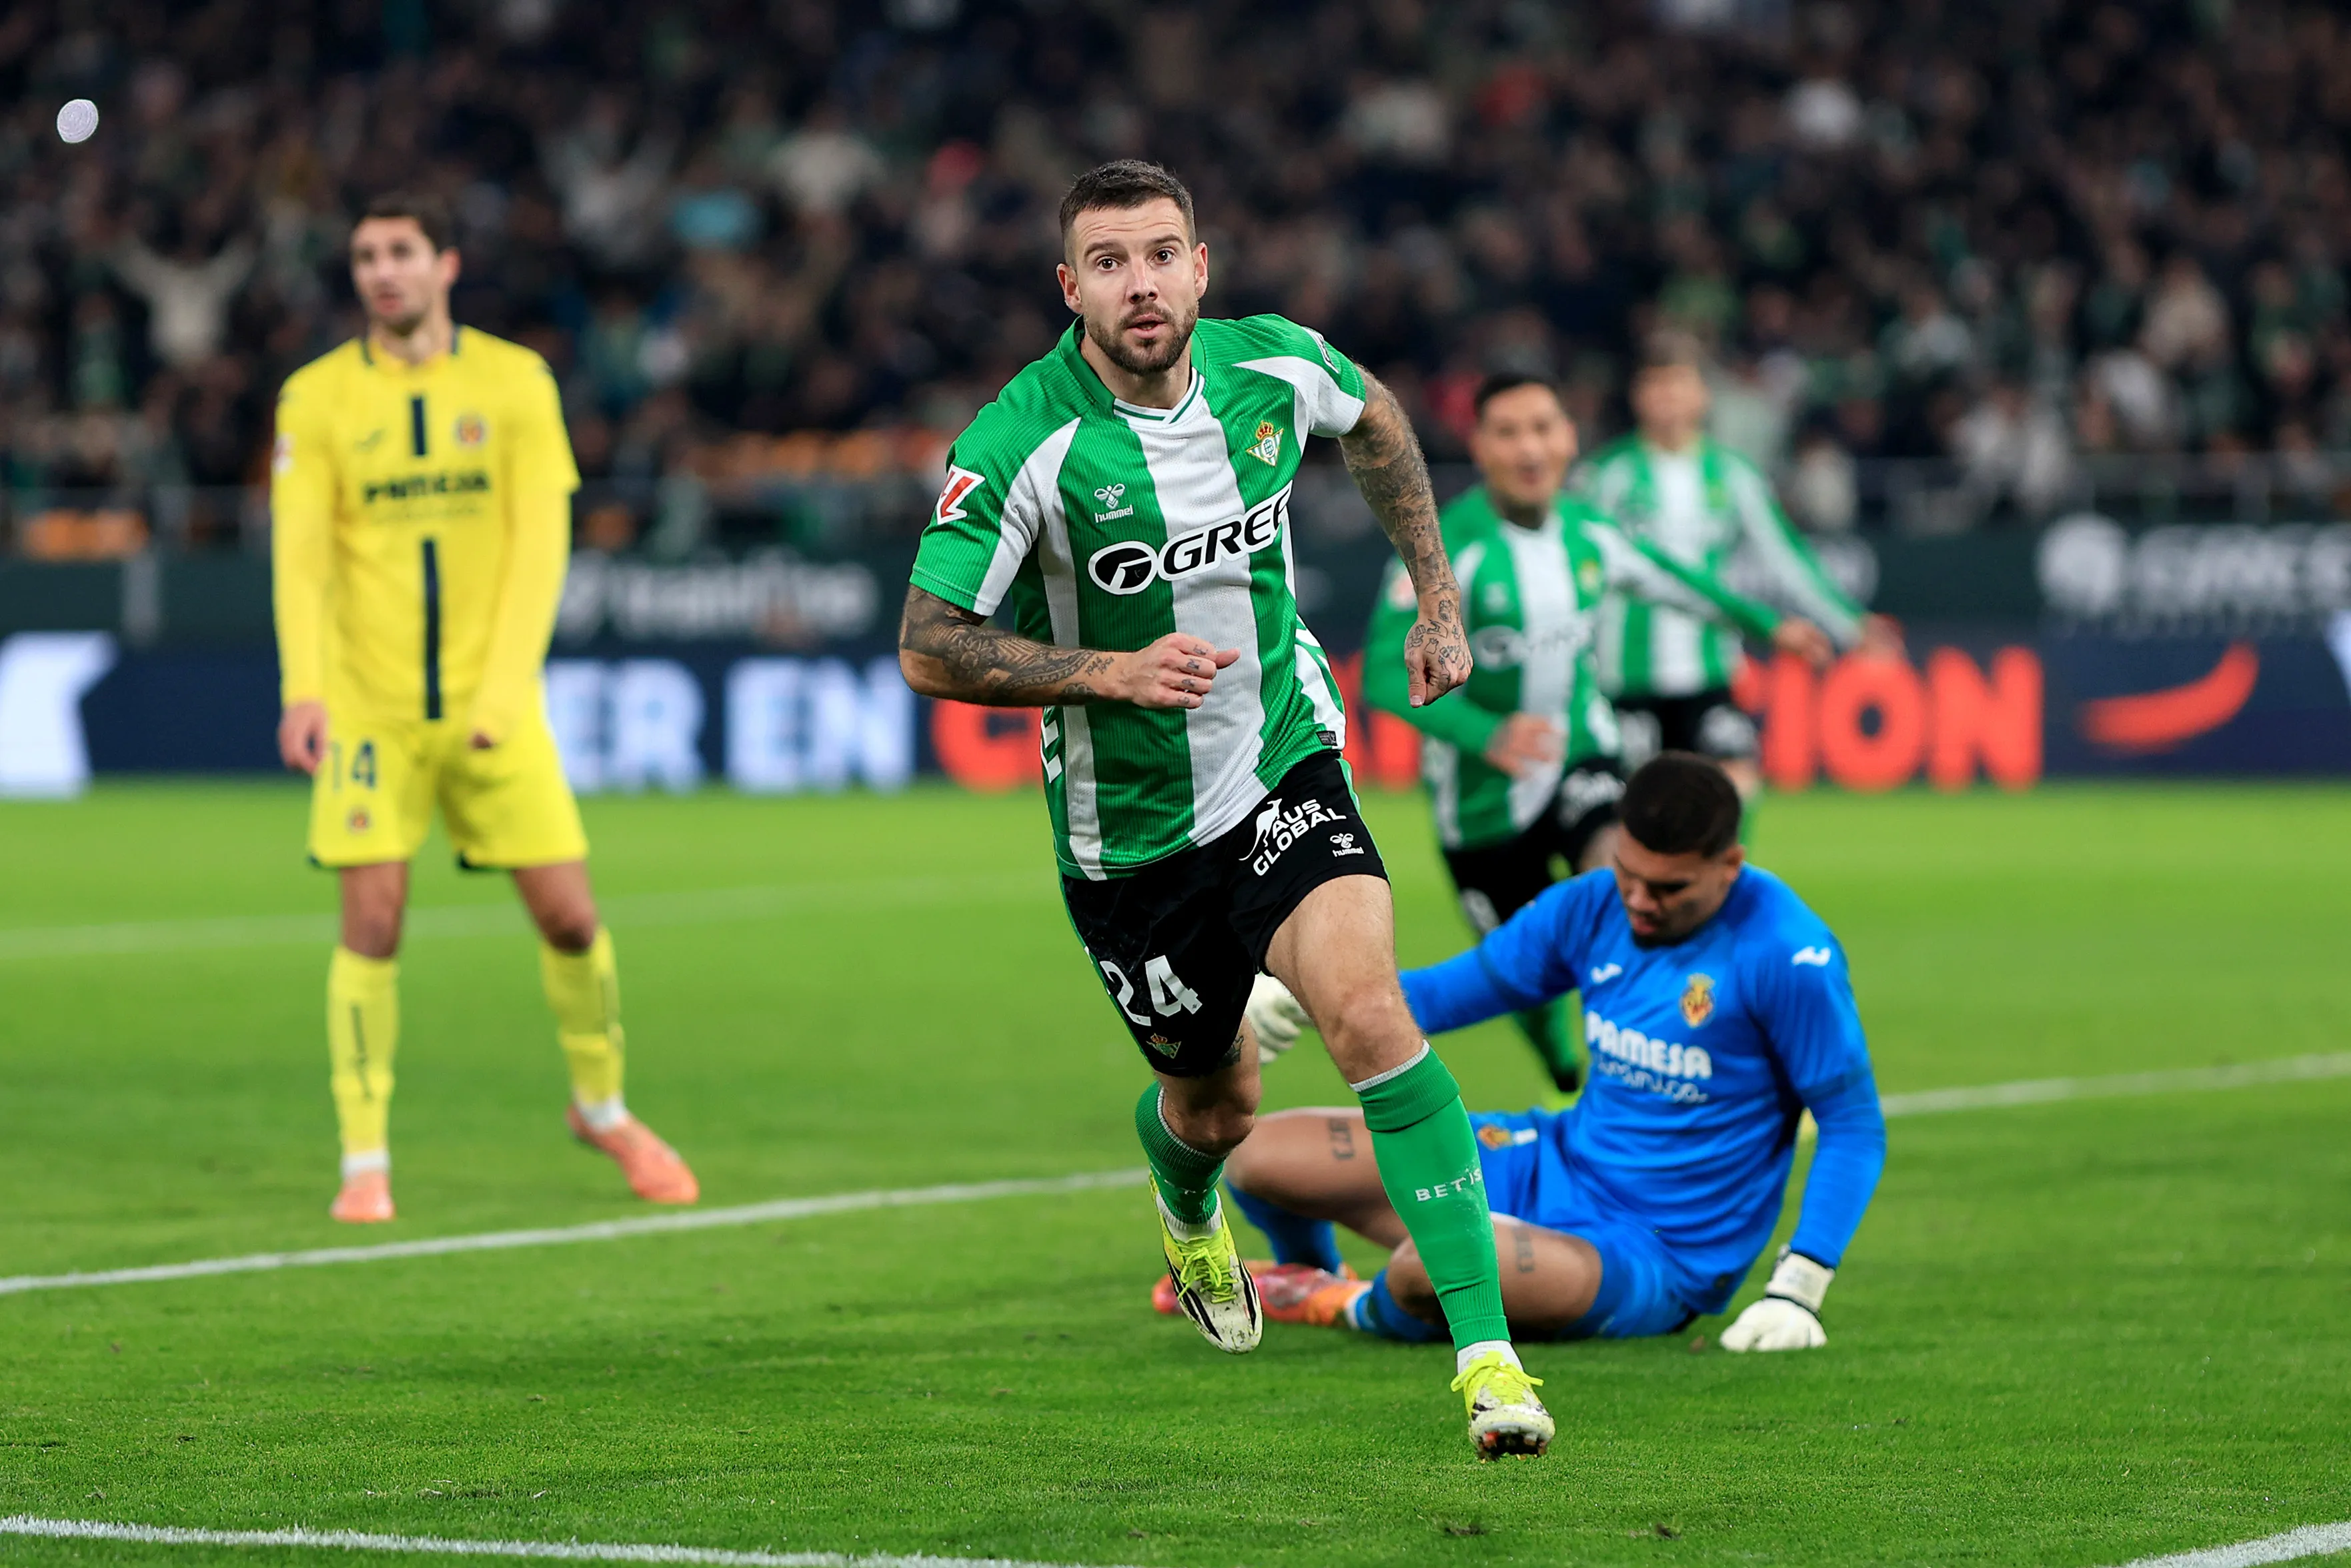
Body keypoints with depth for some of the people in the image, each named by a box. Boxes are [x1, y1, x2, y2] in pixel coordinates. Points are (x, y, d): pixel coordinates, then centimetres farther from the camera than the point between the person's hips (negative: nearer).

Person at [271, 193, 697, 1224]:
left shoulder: (514, 383, 2)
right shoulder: (316, 397, 1)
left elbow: (540, 542, -4)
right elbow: (299, 553, -4)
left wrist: (505, 685, -15)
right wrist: (304, 690, -19)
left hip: (492, 703, 1)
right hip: (370, 704, -1)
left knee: (568, 914, 1)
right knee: (371, 923, -9)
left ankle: (603, 1109, 25)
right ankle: (364, 1160, 0)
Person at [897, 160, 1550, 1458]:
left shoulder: (1276, 367, -10)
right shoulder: (1023, 442, -22)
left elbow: (1374, 421, 15)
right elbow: (928, 647, -17)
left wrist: (1437, 597, 13)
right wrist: (1110, 672, -28)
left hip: (1285, 766, 1)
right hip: (1129, 828, -1)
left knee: (1369, 1012, -24)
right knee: (1214, 1107, 16)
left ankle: (1486, 1351, -22)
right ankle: (1188, 1208, 57)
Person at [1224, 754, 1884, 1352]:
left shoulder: (1784, 953, -20)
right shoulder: (1591, 907, -2)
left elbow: (1854, 1125, -14)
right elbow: (1445, 992, 9)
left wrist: (1796, 1290, -21)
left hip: (1654, 1262, -7)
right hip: (1553, 1165, 7)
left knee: (1429, 1265, -37)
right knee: (1260, 1155, 1)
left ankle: (1365, 1310, 4)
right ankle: (1310, 1274, 39)